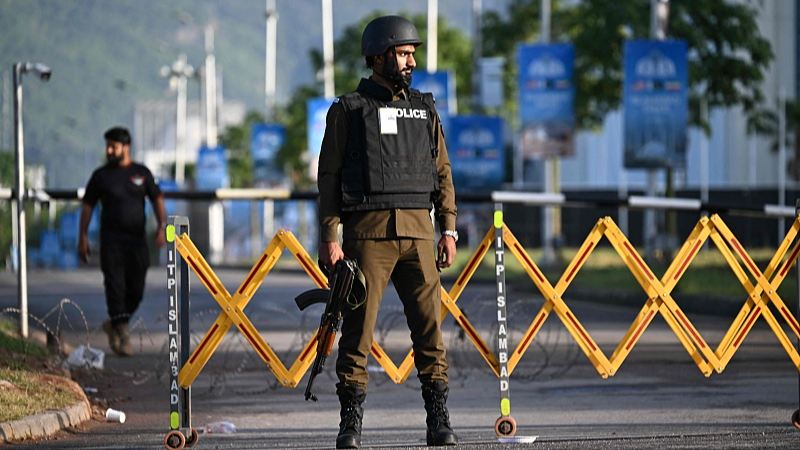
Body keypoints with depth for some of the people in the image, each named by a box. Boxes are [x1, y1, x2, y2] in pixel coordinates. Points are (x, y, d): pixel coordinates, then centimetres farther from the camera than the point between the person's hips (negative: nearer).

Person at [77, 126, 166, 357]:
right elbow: (87, 206, 8)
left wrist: (161, 228, -6)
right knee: (115, 286, -13)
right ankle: (123, 335, -15)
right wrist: (82, 238, 2)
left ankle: (113, 324, 24)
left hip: (137, 239, 2)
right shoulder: (101, 175, 4)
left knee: (136, 290, 3)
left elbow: (157, 200, 9)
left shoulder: (142, 173, 7)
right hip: (111, 240, -2)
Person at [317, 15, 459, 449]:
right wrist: (329, 238, -7)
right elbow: (328, 177, 2)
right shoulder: (347, 110, 5)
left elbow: (442, 172, 17)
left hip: (417, 231, 3)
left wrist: (449, 230, 7)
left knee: (430, 327, -3)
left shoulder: (424, 109, 16)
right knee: (358, 329, -5)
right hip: (367, 230, -3)